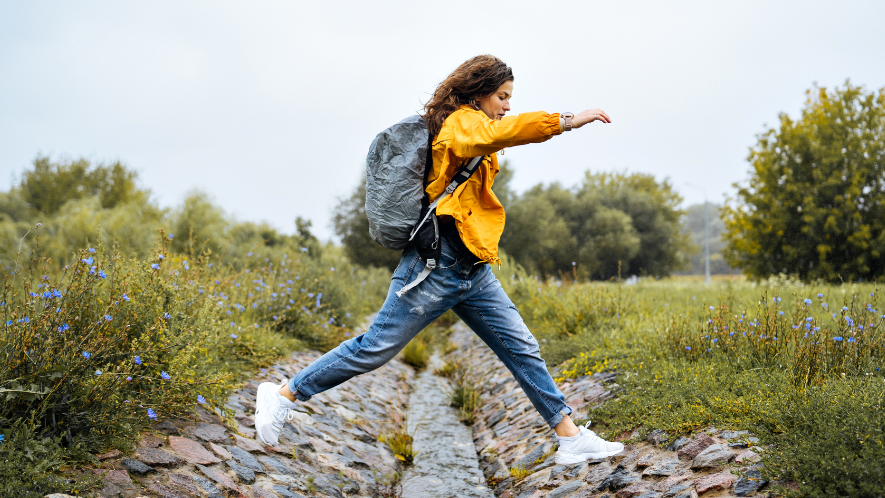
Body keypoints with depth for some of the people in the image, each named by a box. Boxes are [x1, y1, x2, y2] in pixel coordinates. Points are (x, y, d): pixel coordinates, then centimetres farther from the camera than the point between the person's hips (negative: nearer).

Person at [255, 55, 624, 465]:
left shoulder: (468, 126, 20)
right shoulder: (462, 121, -9)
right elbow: (494, 133, -31)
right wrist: (565, 121, -34)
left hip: (473, 270, 10)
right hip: (437, 265, -10)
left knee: (522, 348, 6)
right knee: (376, 347, -3)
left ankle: (571, 437, 11)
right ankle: (284, 395, 11)